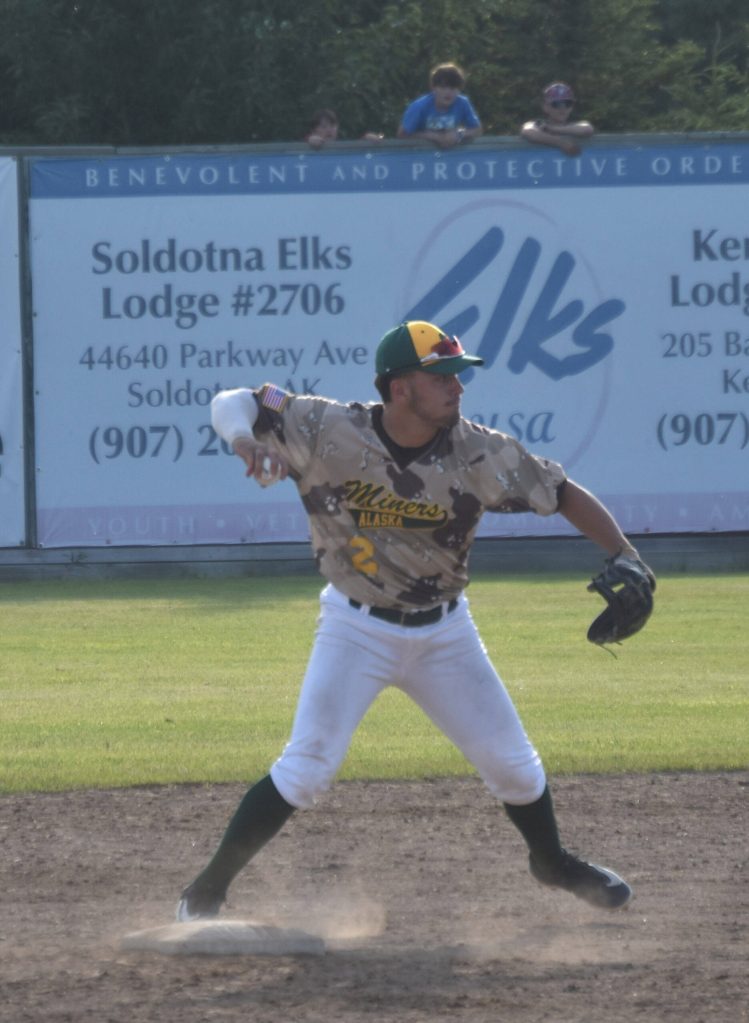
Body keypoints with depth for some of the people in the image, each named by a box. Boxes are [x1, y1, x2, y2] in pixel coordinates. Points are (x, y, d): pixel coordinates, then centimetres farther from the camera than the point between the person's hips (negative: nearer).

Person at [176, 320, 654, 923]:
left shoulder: (477, 454, -16)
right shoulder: (329, 432, -19)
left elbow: (562, 492, -7)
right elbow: (232, 403, -11)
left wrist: (624, 557, -18)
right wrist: (249, 443, -34)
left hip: (444, 634, 3)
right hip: (356, 629, -3)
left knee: (510, 759, 9)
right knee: (308, 765, -16)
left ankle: (552, 861, 39)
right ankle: (209, 889, -6)